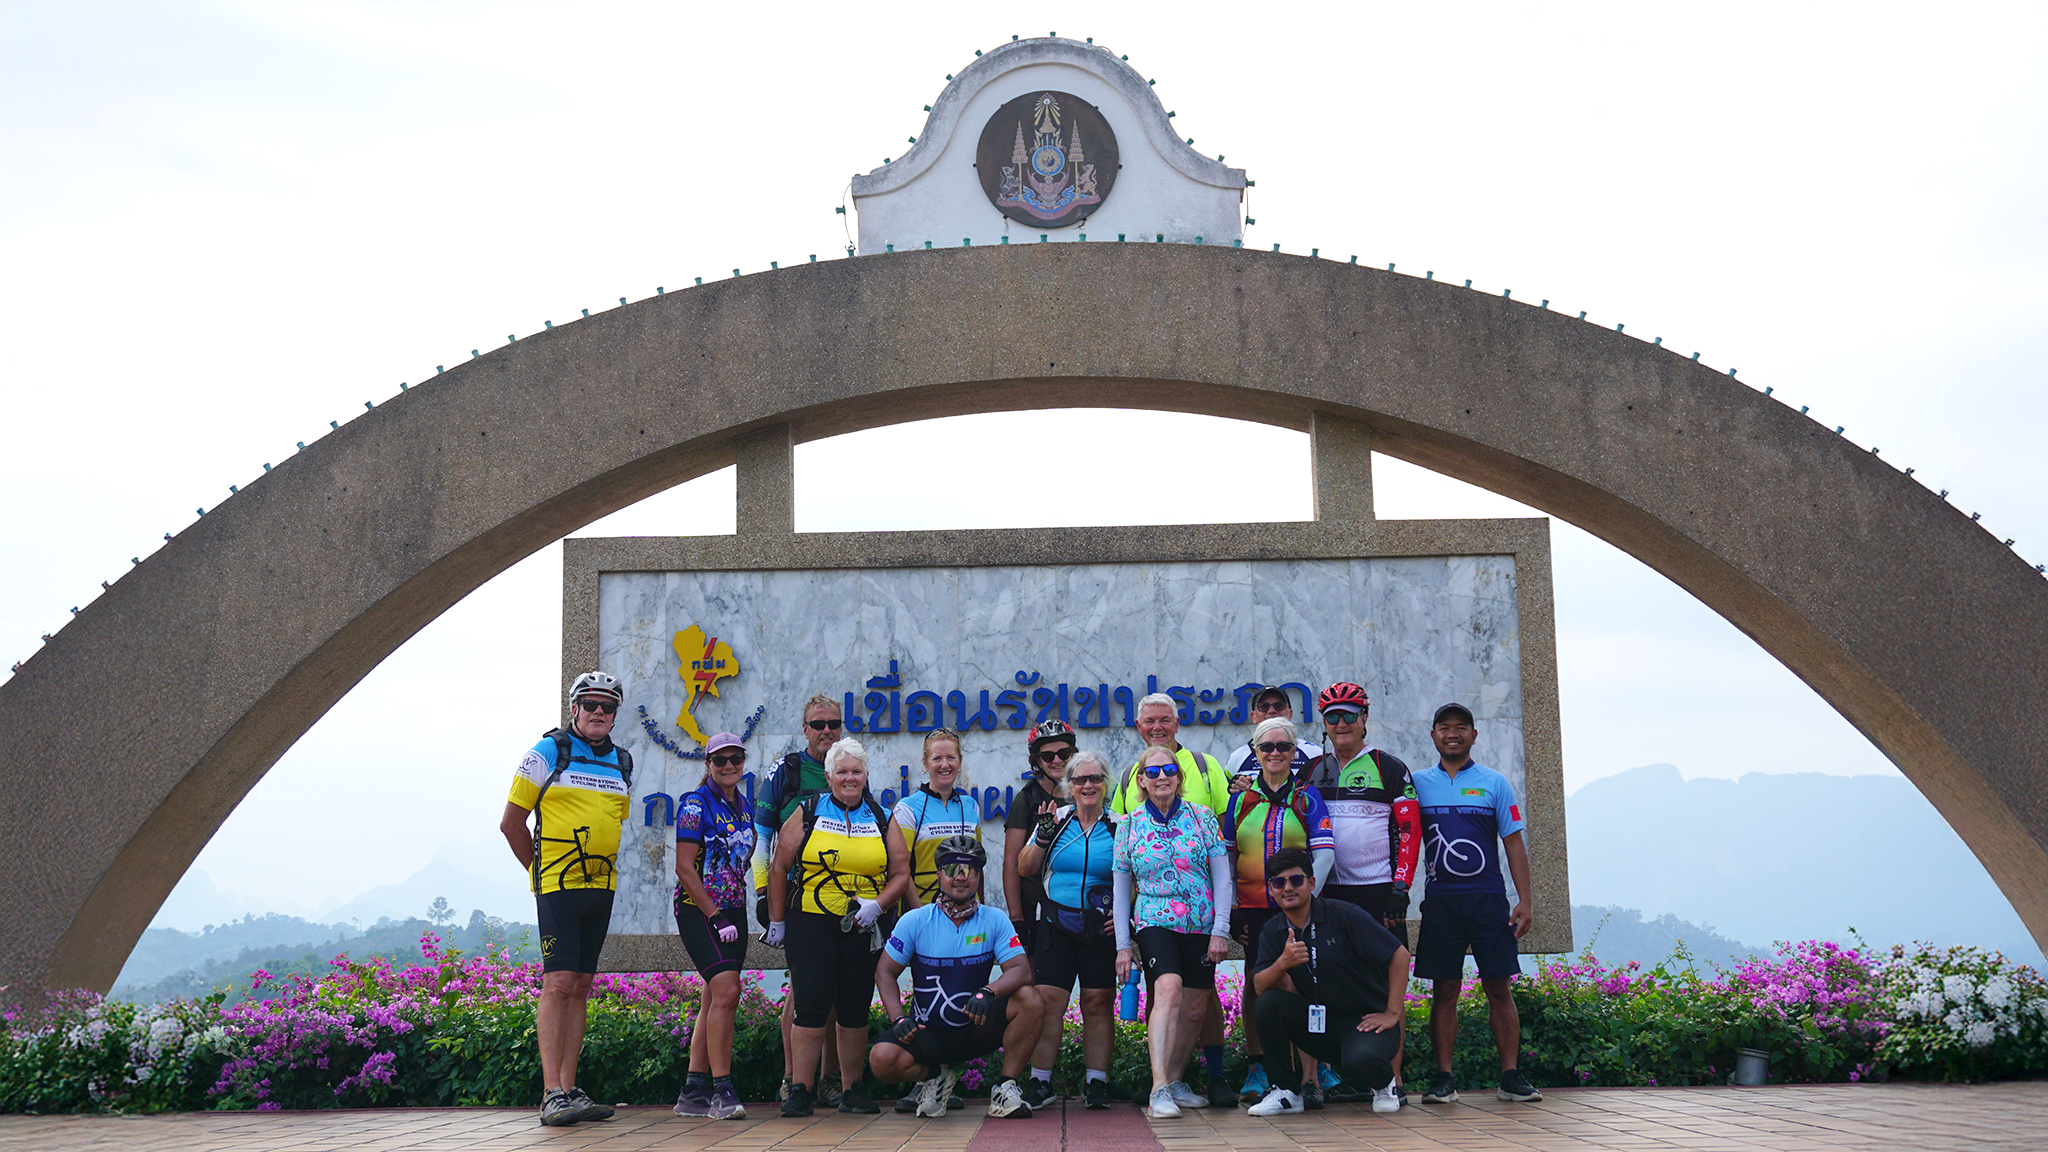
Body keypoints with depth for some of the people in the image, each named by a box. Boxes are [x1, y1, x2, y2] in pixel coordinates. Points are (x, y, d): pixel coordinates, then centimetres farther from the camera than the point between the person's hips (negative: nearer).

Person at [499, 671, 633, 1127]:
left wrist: (605, 869, 15)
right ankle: (551, 1094, -12)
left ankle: (569, 1090, 12)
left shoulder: (623, 764, 14)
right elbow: (511, 822, 1)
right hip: (558, 885, -6)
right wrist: (541, 871, 4)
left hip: (601, 886, 6)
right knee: (558, 983, -12)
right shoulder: (546, 754, -2)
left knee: (581, 987, 8)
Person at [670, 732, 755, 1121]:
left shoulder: (743, 807, 14)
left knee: (715, 1000, 6)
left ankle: (693, 1092, 12)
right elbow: (685, 869, -13)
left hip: (733, 912, 7)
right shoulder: (696, 804, -8)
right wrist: (715, 917, -16)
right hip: (698, 910, -7)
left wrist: (736, 916, 14)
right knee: (726, 991, -19)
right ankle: (721, 1090, -16)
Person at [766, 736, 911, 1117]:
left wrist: (876, 904, -7)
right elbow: (779, 868, 6)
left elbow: (901, 874, 10)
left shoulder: (880, 819, 11)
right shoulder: (807, 813, 4)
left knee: (855, 1010, 6)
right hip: (810, 924, -2)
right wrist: (777, 921, 3)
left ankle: (852, 1090, 16)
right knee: (811, 1006, -7)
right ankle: (800, 1091, -1)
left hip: (862, 928, 2)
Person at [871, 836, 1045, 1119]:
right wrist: (898, 1018, -17)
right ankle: (933, 1075, 5)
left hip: (977, 1028, 1)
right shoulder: (915, 921, -2)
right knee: (883, 1059, -29)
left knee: (1028, 998, -25)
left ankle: (1006, 1087, -11)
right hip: (927, 1030, -1)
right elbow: (885, 971, 0)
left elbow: (1021, 970, -11)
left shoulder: (994, 920, -1)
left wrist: (987, 992, -32)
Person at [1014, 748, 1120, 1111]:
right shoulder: (1056, 820, 6)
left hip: (1102, 930, 0)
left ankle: (1096, 1083, 8)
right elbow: (1025, 868, 7)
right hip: (1058, 927, 0)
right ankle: (1040, 1082, 1)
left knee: (1099, 1004, 1)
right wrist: (1042, 838, -9)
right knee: (1048, 1000, -6)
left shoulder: (1118, 827, 4)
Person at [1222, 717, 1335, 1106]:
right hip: (1253, 909, 2)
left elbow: (1325, 853, -4)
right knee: (1256, 984, 4)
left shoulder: (1307, 797, 3)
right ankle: (1257, 1071, 12)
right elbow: (1226, 856, 12)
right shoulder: (1241, 798, 9)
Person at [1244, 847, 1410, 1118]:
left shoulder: (1344, 915, -11)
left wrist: (1393, 1014, -13)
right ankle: (1285, 1092, -7)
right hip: (1319, 1024, 4)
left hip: (1365, 1021, -4)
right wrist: (1282, 964, -28)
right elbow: (1261, 986, -7)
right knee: (1268, 1003, -21)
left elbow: (1399, 955, -11)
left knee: (1361, 1061, -37)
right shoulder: (1272, 931, 4)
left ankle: (1384, 1082, 2)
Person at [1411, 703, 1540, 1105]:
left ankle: (1511, 1076, 4)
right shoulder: (1418, 783, 9)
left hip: (1489, 898, -1)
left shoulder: (1495, 784, 7)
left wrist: (1524, 901, -2)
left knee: (1499, 988, 0)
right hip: (1441, 900, 1)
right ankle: (1443, 1078, 5)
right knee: (1444, 989, 2)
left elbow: (1514, 842, 5)